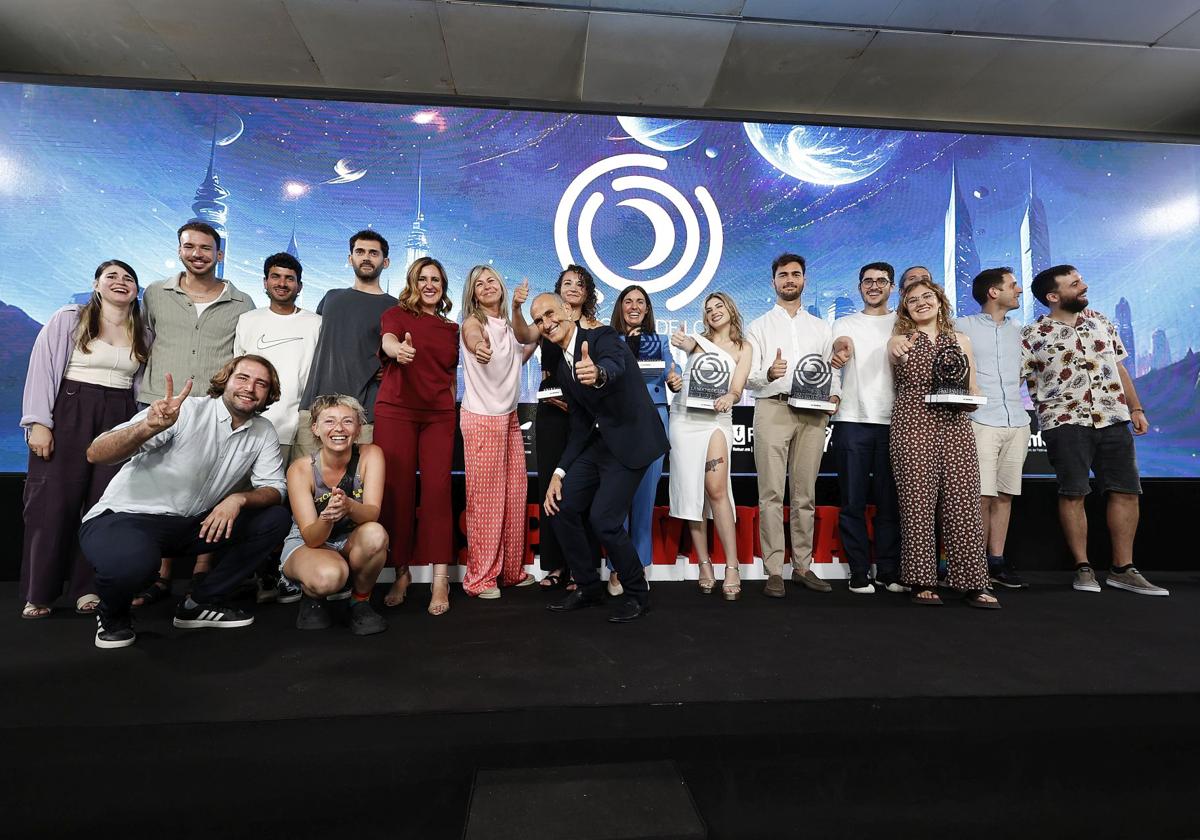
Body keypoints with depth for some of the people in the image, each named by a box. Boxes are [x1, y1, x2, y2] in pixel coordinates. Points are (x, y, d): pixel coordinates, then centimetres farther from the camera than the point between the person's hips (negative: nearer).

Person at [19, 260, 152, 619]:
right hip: (69, 415, -2)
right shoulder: (68, 319, 1)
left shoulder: (144, 335, 11)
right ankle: (38, 593, 9)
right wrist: (38, 422, -11)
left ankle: (87, 587, 11)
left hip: (120, 420, 3)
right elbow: (43, 368, -4)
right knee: (54, 500, -2)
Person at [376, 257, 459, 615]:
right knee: (397, 490, -2)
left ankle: (440, 579, -7)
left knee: (437, 489, -7)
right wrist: (399, 349, -40)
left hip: (439, 416, 2)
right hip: (396, 411, -2)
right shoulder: (397, 314, 6)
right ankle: (401, 572, 10)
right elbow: (388, 339, -17)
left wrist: (453, 413, 14)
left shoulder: (451, 328, 18)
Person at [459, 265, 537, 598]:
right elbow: (474, 341, -31)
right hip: (481, 418, -7)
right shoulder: (473, 323, -9)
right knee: (484, 498, -4)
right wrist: (479, 349, -52)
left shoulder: (508, 325, 12)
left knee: (515, 493, 10)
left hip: (509, 417, 7)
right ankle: (480, 577, 8)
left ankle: (512, 570, 24)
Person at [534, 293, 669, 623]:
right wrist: (559, 473, 6)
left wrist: (599, 374, -60)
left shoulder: (602, 337, -11)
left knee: (603, 519, -15)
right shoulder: (564, 369, 12)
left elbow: (615, 367, -36)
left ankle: (637, 593, 10)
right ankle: (588, 587, 22)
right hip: (599, 442, 8)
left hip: (631, 440, -8)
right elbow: (580, 426, 14)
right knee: (561, 507, 2)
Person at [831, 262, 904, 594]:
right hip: (851, 420, 0)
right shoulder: (844, 324, 15)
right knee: (853, 501, 0)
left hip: (893, 421, 0)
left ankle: (889, 572, 11)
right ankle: (859, 573, 6)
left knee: (890, 501, 2)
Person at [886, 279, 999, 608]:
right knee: (918, 502, -5)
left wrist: (967, 398, -3)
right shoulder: (900, 340, 13)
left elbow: (974, 390, 19)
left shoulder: (960, 340, 18)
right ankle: (922, 582, 3)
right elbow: (894, 357, -6)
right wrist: (898, 352, -28)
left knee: (963, 502, -4)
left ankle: (972, 584, 4)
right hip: (912, 425, -2)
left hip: (955, 425, 3)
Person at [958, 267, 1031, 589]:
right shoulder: (963, 327, 1)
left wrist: (1012, 398, 15)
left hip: (1017, 423, 6)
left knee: (1004, 495, 6)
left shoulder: (1017, 331, 19)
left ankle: (997, 562, 13)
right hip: (981, 422, -6)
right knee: (982, 496, -8)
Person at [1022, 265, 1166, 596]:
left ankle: (1122, 569, 14)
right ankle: (1083, 568, 7)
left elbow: (1119, 368, 18)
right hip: (1065, 420, -5)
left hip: (1113, 418, 5)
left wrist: (1136, 408, 14)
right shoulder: (1032, 335, -2)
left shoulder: (1101, 321, 14)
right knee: (1073, 493, -5)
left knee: (1126, 491, 4)